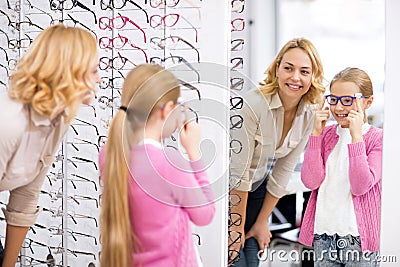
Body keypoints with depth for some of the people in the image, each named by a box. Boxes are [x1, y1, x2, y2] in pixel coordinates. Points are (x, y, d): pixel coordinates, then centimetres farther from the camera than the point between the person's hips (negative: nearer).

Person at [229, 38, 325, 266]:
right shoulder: (252, 105, -27)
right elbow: (238, 172, -22)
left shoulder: (308, 115, -7)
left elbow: (284, 171, -1)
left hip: (257, 189, 6)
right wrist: (236, 228, -14)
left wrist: (262, 222, 4)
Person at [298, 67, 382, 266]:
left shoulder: (377, 138, -5)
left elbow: (360, 186, -18)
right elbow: (310, 181, -8)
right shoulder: (325, 135, 5)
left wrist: (356, 136, -21)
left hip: (358, 237, -3)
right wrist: (316, 134, -11)